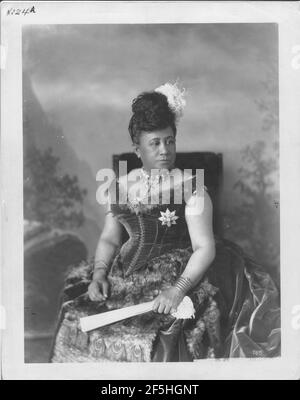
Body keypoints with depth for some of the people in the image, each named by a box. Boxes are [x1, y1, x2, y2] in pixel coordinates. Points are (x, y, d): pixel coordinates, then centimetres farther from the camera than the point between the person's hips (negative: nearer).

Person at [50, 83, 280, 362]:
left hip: (178, 274, -4)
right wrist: (99, 274, -6)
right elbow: (109, 239, 12)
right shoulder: (119, 188, 6)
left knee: (159, 339, -26)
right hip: (126, 275, 5)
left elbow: (205, 248, -12)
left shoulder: (190, 187, -7)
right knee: (76, 320, -9)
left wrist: (178, 289, -24)